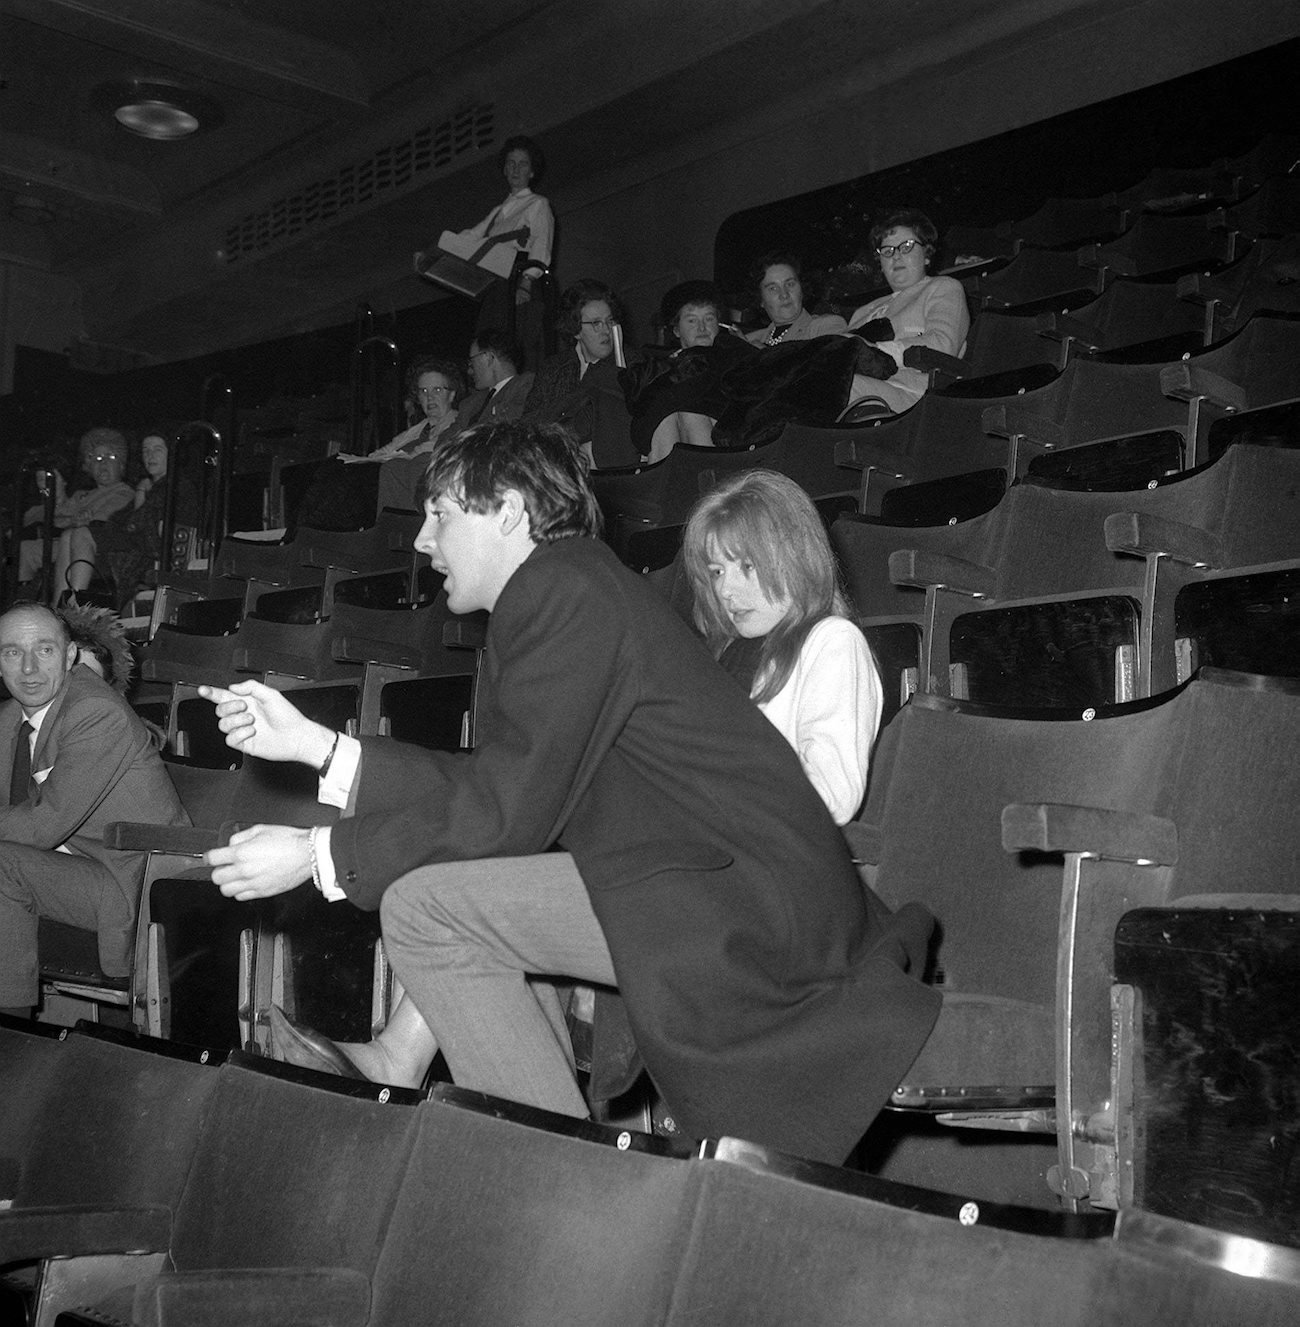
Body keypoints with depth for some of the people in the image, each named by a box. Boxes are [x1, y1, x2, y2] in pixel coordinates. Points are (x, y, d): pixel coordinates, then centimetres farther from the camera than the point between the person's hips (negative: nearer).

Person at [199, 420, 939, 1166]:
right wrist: (314, 743, 13)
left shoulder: (562, 590, -13)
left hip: (741, 902, -11)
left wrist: (317, 856, -9)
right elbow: (484, 788, 13)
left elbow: (510, 808, -16)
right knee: (461, 887, 19)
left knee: (424, 905, -11)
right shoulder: (568, 588, 18)